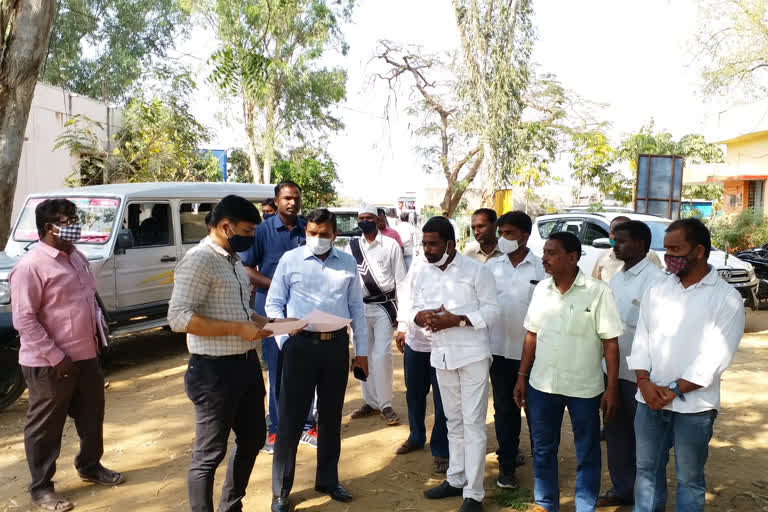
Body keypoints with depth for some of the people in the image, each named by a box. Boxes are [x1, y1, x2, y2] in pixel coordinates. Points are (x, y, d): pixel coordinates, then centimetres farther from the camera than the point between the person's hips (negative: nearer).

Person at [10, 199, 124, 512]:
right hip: (49, 364, -8)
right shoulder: (30, 266, -17)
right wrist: (56, 357, -20)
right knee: (45, 428, 8)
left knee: (92, 416, 20)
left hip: (86, 356, 8)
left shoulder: (77, 257, 9)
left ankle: (90, 467, 40)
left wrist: (96, 331, 11)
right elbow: (23, 320, -19)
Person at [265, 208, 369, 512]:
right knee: (291, 418, 3)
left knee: (331, 417, 15)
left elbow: (357, 308, 9)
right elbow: (273, 303, 1)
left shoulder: (348, 263, 7)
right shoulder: (290, 259, 0)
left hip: (337, 345, 3)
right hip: (301, 344, -2)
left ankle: (328, 480, 33)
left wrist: (362, 351, 7)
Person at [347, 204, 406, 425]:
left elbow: (400, 280, -1)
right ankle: (370, 402, 24)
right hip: (359, 307, 4)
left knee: (381, 356, -9)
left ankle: (385, 404, 6)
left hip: (384, 307, -3)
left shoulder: (390, 245, -1)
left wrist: (401, 312, -5)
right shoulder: (351, 247, 7)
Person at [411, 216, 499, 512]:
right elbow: (414, 310, 9)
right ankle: (455, 479, 32)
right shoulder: (421, 274, 5)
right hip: (442, 356, 5)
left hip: (472, 355, -5)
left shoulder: (476, 270, -10)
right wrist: (420, 316, -15)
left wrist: (456, 320, -22)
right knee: (454, 421, 18)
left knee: (473, 423, -1)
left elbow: (491, 310, -11)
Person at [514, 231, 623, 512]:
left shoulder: (598, 292, -12)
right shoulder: (541, 289, 2)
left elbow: (610, 343, -9)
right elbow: (532, 336, 8)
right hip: (541, 385, 4)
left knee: (587, 455, 12)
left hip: (584, 388, -4)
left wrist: (612, 388, -11)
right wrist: (522, 376, 7)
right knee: (542, 450, 17)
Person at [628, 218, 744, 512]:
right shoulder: (656, 292, 5)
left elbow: (716, 356, -13)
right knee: (647, 469, 16)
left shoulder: (726, 298, -8)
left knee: (689, 478, 11)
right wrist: (644, 382, -10)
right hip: (649, 400, 4)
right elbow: (641, 341, 4)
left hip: (694, 406, -4)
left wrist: (674, 390, -15)